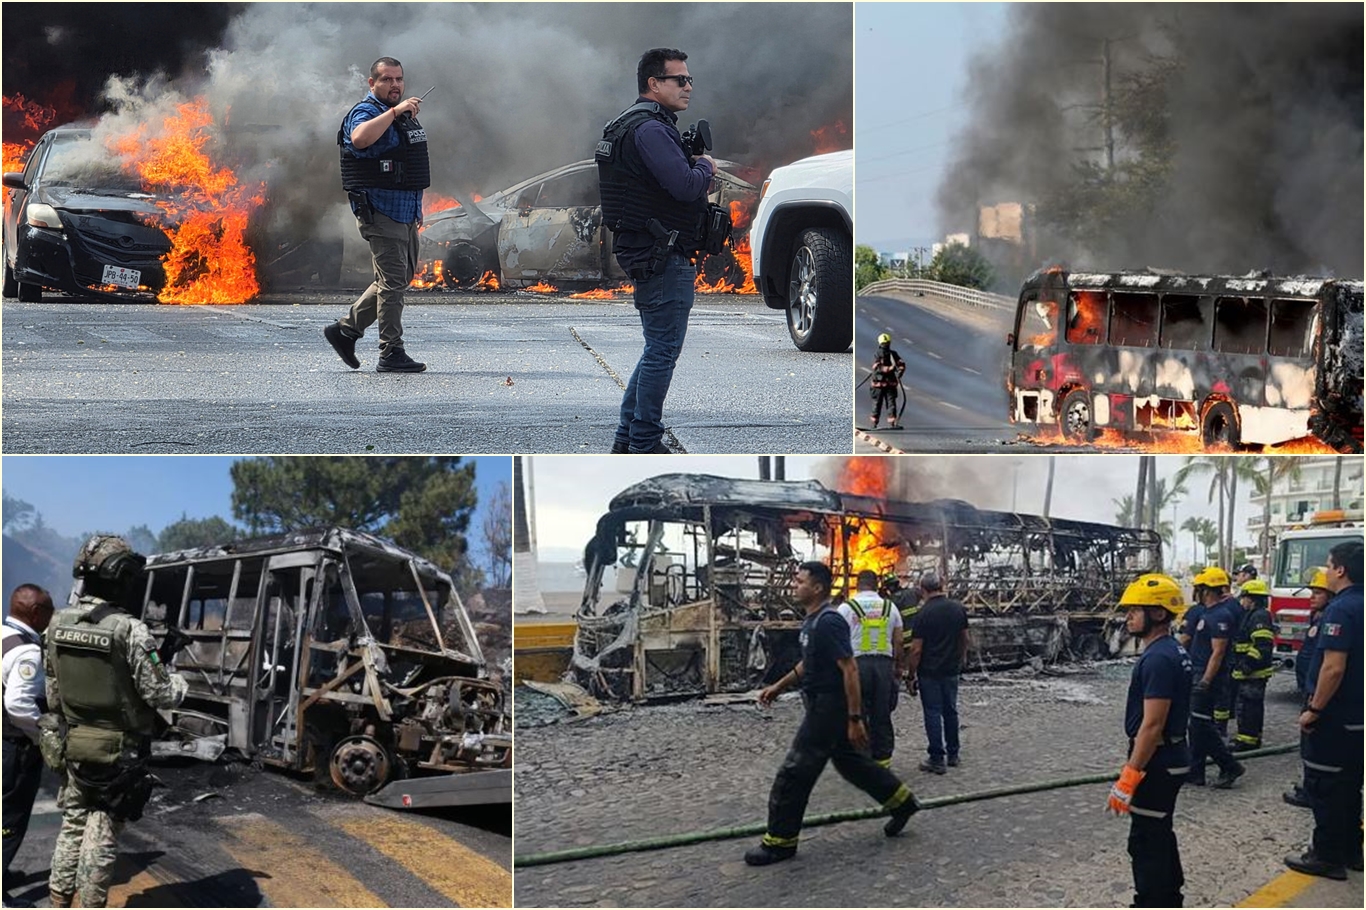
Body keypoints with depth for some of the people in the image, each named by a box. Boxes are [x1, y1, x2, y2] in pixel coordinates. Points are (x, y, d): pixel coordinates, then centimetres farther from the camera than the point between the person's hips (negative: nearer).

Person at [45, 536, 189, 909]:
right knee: (102, 836, 2)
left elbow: (53, 692, 8)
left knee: (72, 827, 18)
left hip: (73, 746, 6)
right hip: (119, 752, -6)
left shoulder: (59, 623, -1)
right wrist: (179, 679, 4)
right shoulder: (129, 630, -21)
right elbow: (162, 695, -16)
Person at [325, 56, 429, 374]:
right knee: (393, 282, -8)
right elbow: (360, 138, -36)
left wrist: (417, 206, 25)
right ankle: (391, 354, -3)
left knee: (401, 278, 14)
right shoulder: (365, 113, -10)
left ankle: (345, 329, 22)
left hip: (404, 213, 9)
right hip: (380, 213, -9)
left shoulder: (404, 114, 19)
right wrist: (394, 111, -32)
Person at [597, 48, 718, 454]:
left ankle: (627, 436, 23)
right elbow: (685, 185, -26)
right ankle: (644, 446, 2)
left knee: (658, 349, 18)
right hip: (661, 257, -11)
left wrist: (694, 164, 6)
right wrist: (706, 166, -6)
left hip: (648, 252, 11)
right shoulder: (650, 129, -17)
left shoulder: (632, 124, 18)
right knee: (662, 351, -4)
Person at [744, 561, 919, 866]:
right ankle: (901, 801, 34)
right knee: (851, 762, 21)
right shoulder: (813, 621, 9)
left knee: (794, 773, -5)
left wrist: (855, 719, -25)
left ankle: (780, 842, 3)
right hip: (822, 704, 10)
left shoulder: (829, 622, -22)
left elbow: (850, 670, -24)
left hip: (829, 708, -10)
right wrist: (779, 686, 21)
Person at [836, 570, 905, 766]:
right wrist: (899, 667, 17)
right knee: (882, 715, 9)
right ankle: (883, 758, 13)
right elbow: (898, 642, 9)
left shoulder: (847, 607, -2)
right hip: (884, 663, 3)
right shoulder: (890, 607, 9)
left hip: (857, 663, -3)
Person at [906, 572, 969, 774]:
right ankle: (953, 754, 25)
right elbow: (965, 639, 11)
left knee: (933, 714, 0)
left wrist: (911, 676, -7)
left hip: (929, 672, -5)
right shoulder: (958, 609, 0)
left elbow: (916, 649, -15)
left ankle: (937, 759, 2)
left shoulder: (923, 613, -16)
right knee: (950, 711, 16)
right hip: (952, 670, 5)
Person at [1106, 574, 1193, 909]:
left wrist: (1129, 776, -23)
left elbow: (1152, 725, -26)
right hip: (1171, 757, 10)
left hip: (1157, 762, -10)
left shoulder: (1158, 659, -23)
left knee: (1146, 843, -2)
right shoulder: (1173, 651, 9)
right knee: (1160, 835, 21)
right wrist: (1134, 766, 23)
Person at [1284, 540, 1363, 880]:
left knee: (1323, 787, 0)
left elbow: (1334, 667, -26)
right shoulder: (1360, 606, 8)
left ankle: (1327, 856, 5)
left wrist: (1313, 710, -18)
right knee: (1349, 785, 18)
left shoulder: (1341, 609, -21)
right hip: (1356, 718, 9)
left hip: (1333, 719, -9)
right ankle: (1350, 851, 26)